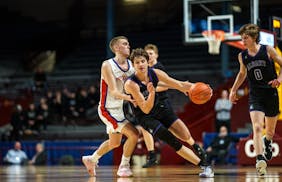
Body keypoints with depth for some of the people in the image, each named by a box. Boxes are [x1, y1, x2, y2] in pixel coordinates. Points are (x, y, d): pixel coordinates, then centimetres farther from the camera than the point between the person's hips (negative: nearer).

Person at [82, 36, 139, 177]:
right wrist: (130, 98, -43)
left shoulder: (131, 65, 0)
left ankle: (91, 160, 42)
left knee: (115, 142, 21)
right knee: (133, 134, -17)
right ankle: (124, 166, -1)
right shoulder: (107, 66, -19)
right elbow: (113, 91, -26)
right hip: (109, 109, -8)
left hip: (122, 108, 8)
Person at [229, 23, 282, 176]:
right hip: (255, 96, 0)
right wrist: (233, 90, 16)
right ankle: (260, 159, -32)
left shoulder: (268, 50, -5)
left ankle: (267, 142, 51)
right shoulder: (242, 56, 4)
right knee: (257, 127, -22)